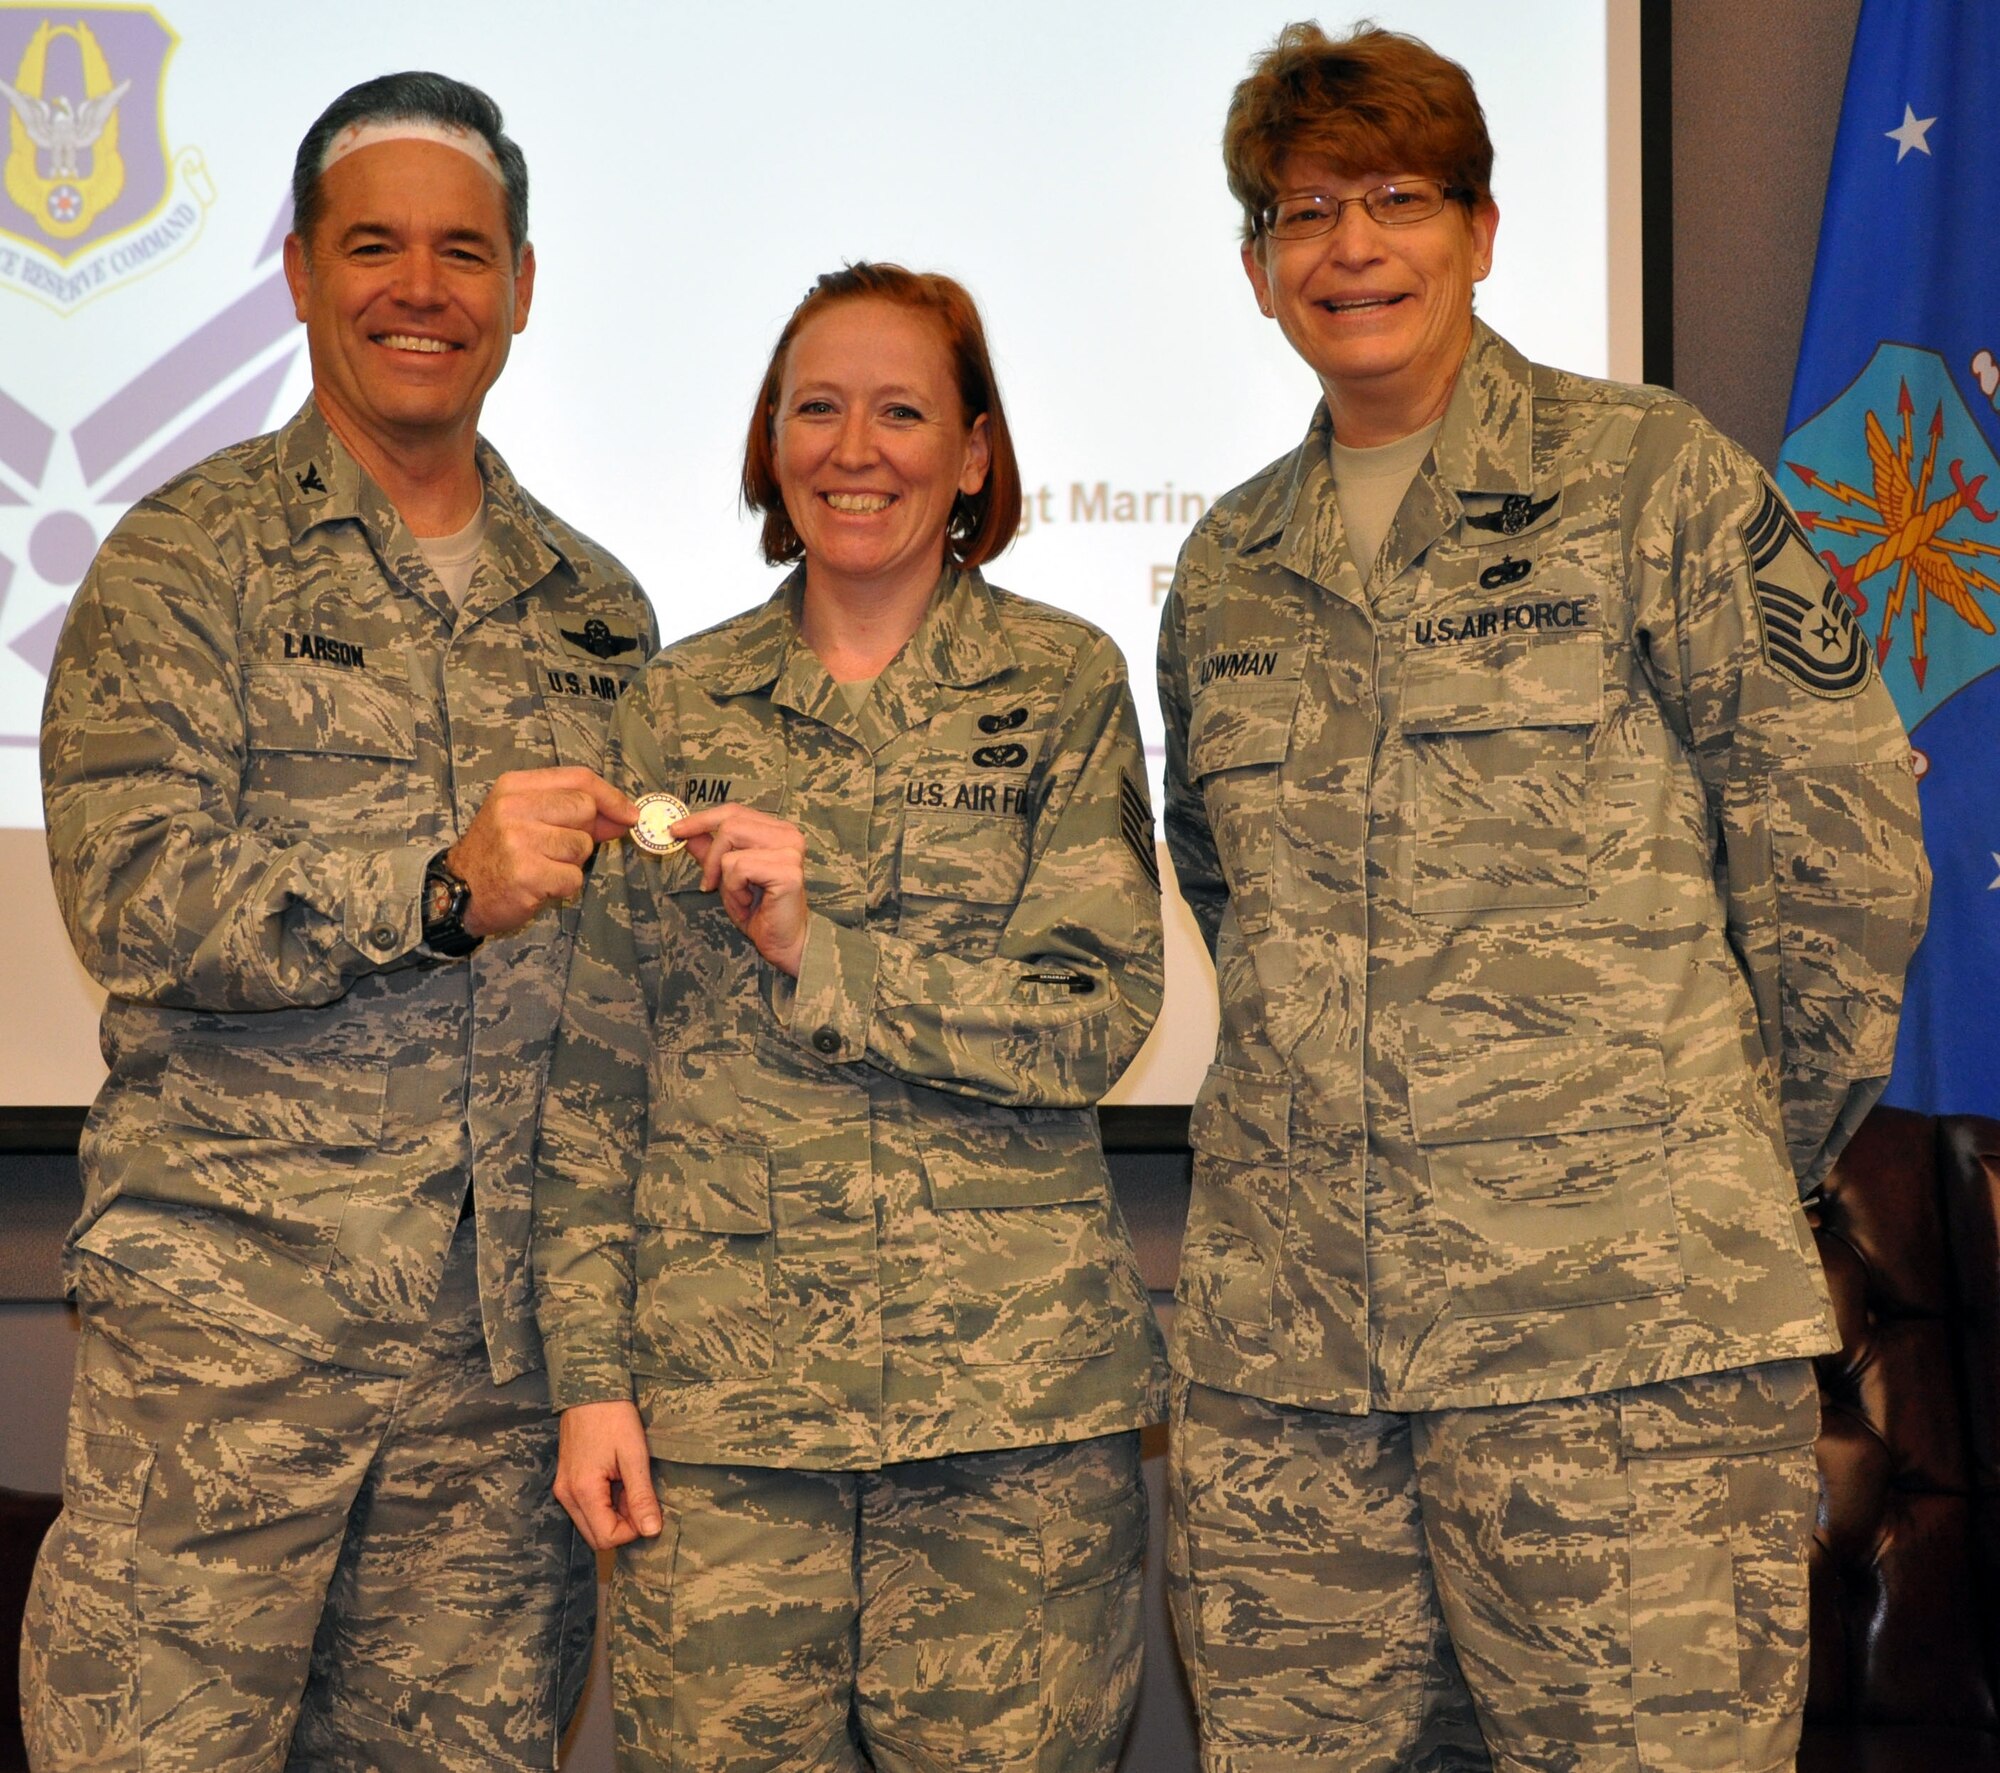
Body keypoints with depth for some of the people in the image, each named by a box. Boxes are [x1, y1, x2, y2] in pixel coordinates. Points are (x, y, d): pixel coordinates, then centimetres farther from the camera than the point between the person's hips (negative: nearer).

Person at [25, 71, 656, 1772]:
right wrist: (440, 892, -24)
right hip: (229, 1313, -4)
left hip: (506, 1344, 4)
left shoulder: (593, 605, 15)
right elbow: (136, 894, -12)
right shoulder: (190, 560, 1)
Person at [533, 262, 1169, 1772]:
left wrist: (815, 948, -14)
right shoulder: (678, 708, 10)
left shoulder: (1067, 686, 5)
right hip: (718, 1403, 2)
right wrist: (591, 1375, 2)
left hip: (1014, 1397, -1)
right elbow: (595, 1074, 9)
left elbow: (1097, 1023, -4)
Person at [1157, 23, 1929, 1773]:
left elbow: (1843, 841, 0)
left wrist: (1739, 1160, 4)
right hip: (1284, 1333, 5)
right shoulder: (1225, 568, 16)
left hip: (1625, 1326, -4)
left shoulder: (1652, 479, 1)